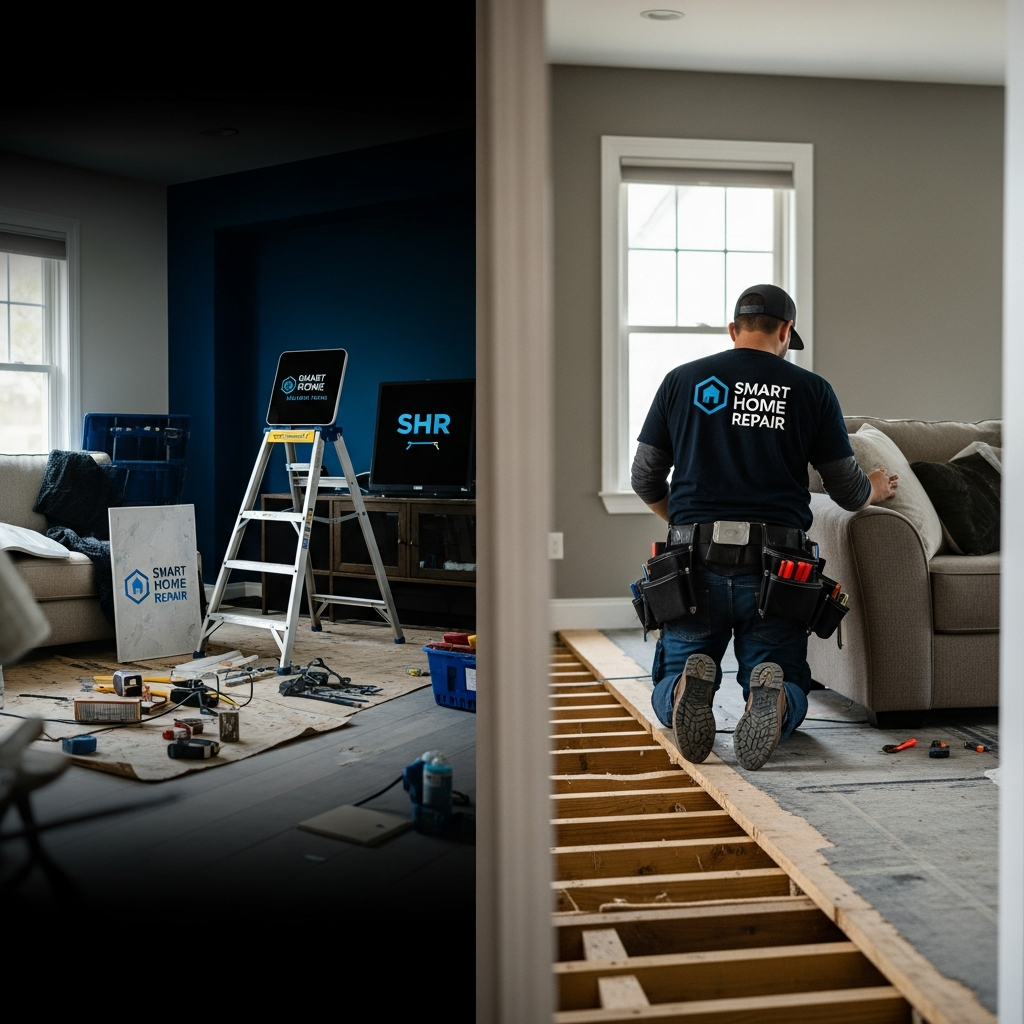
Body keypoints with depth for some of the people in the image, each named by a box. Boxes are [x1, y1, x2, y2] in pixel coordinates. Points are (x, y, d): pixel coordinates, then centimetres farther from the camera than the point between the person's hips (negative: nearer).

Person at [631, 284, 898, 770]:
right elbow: (848, 490, 11)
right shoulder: (811, 389, 7)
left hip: (698, 563, 1)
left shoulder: (682, 380, 8)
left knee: (668, 687, 17)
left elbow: (645, 480, 12)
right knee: (790, 690, 15)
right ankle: (770, 696, -22)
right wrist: (877, 489, 36)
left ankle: (690, 687, -20)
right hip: (775, 565, 0)